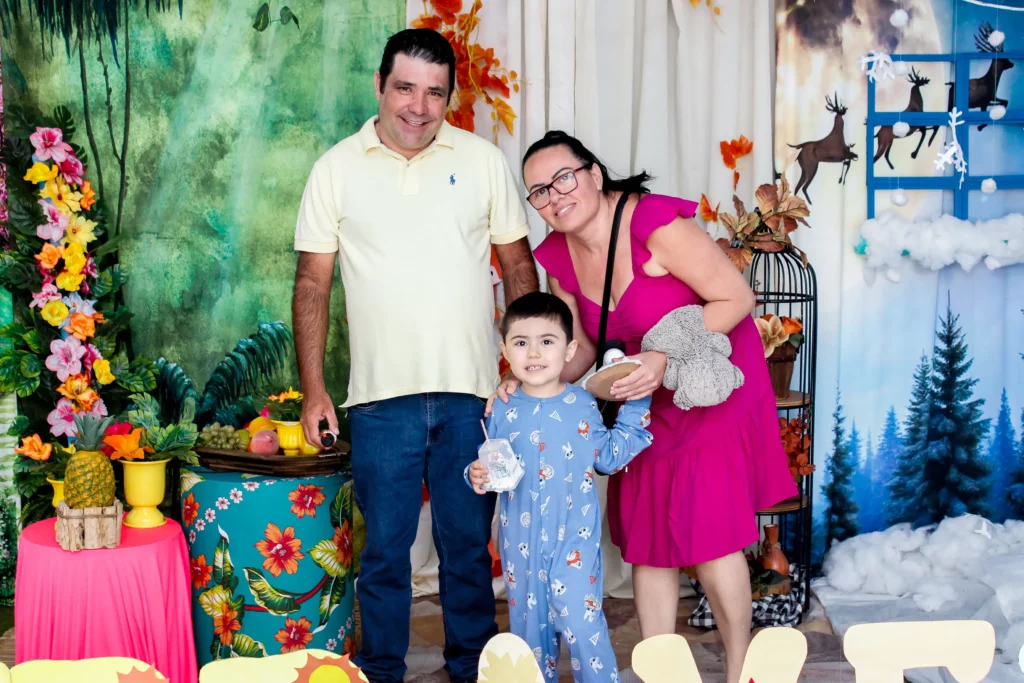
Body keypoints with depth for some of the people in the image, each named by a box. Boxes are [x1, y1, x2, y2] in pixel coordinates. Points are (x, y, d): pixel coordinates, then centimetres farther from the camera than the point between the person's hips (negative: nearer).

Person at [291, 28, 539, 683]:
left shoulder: (484, 160, 4)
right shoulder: (337, 168, 3)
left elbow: (519, 267, 8)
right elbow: (313, 284, 5)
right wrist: (313, 390, 0)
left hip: (473, 391, 1)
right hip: (382, 395, 0)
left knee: (469, 546, 12)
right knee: (384, 550, 8)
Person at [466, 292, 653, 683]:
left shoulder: (582, 405, -3)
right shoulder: (503, 411, -1)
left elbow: (609, 458, 3)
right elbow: (490, 467, 8)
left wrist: (635, 406, 1)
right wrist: (477, 476, -15)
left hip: (574, 537, -2)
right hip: (521, 541, 2)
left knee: (581, 622, -7)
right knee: (529, 624, 13)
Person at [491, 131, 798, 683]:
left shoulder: (654, 224, -25)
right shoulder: (559, 256, -3)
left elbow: (737, 298, -21)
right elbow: (583, 351, 6)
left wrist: (666, 358, -31)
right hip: (645, 399, 6)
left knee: (708, 536, -4)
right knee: (646, 537, 9)